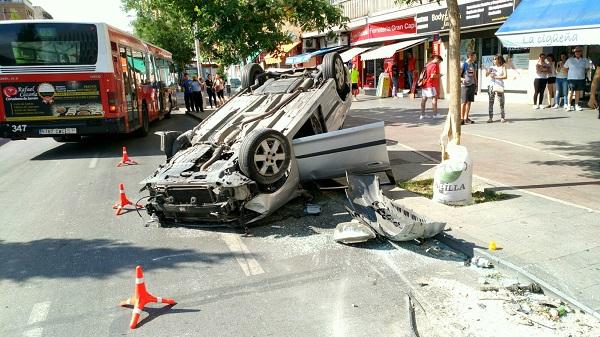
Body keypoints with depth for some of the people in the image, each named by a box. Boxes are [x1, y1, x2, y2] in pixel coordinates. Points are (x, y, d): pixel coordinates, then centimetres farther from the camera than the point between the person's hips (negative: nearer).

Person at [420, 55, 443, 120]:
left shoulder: (428, 64, 15)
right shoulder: (434, 65, -11)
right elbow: (432, 76, -20)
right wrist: (439, 75, -3)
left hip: (424, 84, 8)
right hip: (430, 85, -8)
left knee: (424, 99, 9)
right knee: (434, 98, -1)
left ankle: (422, 114, 12)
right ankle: (435, 114, -2)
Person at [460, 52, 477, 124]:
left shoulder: (473, 65, 12)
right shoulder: (464, 65, -7)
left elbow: (474, 76, 18)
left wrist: (476, 86, 15)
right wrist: (462, 79, -29)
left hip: (472, 85, 6)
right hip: (465, 85, -6)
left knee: (469, 102, 7)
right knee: (464, 102, -5)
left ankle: (466, 118, 13)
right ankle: (462, 118, 0)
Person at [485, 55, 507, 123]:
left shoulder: (503, 67, 4)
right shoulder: (492, 67, 10)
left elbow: (505, 76, -7)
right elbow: (486, 74, -1)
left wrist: (495, 77, -14)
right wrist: (485, 69, -19)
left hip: (499, 86, -2)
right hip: (492, 86, 2)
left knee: (501, 102, -1)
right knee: (491, 102, -2)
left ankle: (502, 117, 6)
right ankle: (490, 118, 0)